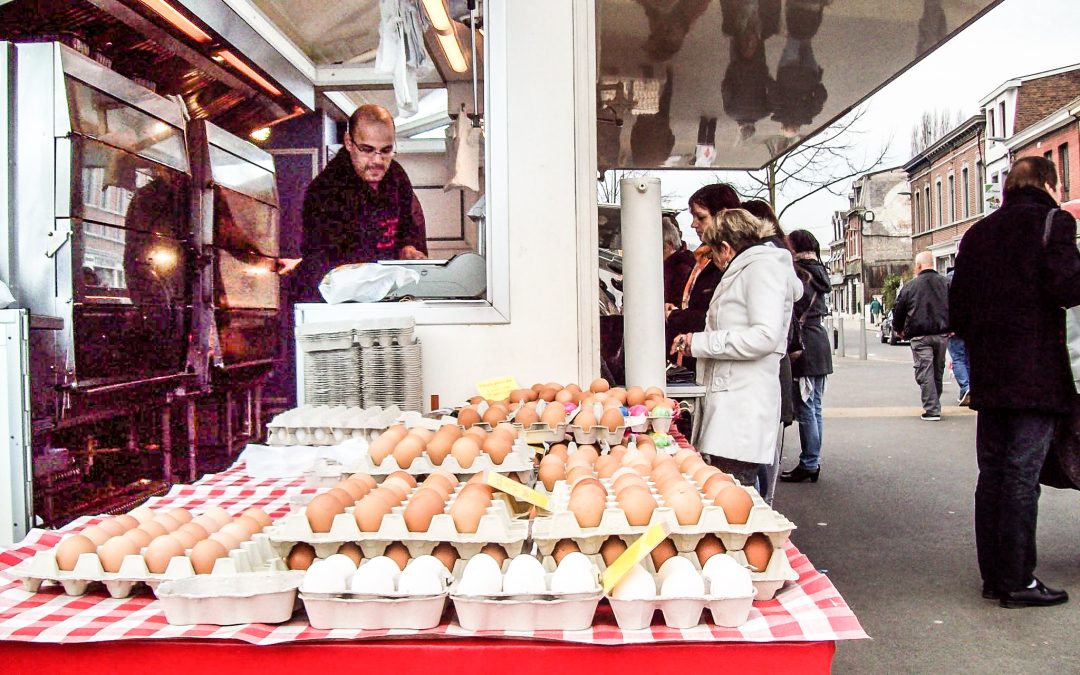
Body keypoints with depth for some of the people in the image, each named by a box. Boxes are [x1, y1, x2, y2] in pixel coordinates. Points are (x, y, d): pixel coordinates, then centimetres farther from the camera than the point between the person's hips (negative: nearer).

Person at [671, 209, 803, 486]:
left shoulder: (763, 265, -5)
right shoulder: (745, 269, 25)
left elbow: (765, 336, -18)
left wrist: (702, 342, -11)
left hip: (746, 400, -9)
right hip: (730, 398, 9)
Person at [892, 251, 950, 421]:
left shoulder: (910, 286, -4)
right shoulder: (946, 283, 5)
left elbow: (898, 310, 2)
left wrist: (898, 329, 19)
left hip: (920, 336, -4)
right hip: (942, 334, 4)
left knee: (924, 372, -3)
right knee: (938, 371, 16)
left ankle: (932, 410, -8)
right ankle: (934, 405, 27)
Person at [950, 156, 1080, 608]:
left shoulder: (978, 233, 14)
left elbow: (957, 305, 13)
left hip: (988, 375, 6)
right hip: (1036, 374, -6)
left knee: (992, 472, 11)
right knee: (1022, 475, -3)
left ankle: (993, 576, 18)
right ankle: (1017, 582, 3)